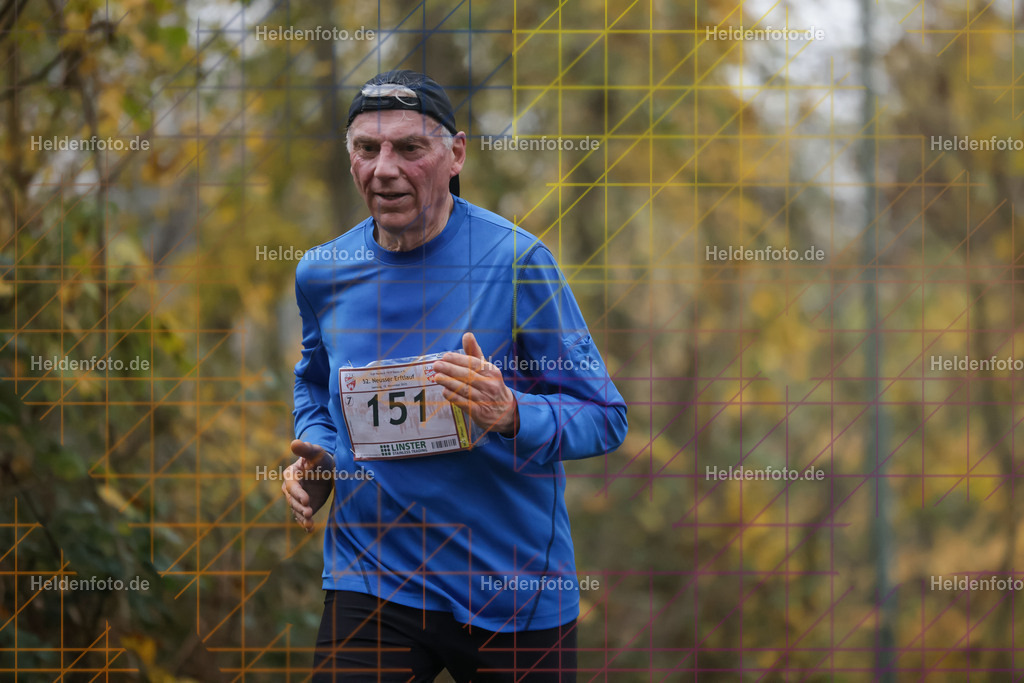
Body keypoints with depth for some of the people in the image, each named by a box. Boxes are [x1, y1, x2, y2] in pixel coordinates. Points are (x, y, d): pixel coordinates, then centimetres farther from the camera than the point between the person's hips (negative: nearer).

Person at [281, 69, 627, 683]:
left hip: (514, 591, -2)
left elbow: (606, 418, -10)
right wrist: (316, 455, 5)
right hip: (370, 583, 2)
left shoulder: (516, 261, -10)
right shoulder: (322, 274, 3)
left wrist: (510, 414, -28)